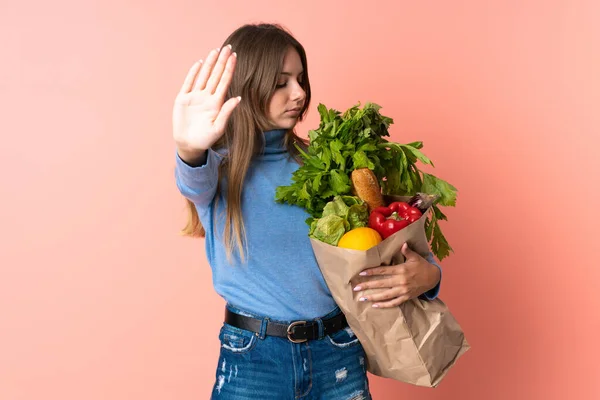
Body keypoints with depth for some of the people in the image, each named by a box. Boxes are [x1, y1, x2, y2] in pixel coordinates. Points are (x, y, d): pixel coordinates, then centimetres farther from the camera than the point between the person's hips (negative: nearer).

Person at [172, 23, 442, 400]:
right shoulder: (219, 168, -3)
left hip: (338, 355, 2)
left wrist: (427, 273, -16)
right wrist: (191, 149, -49)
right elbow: (195, 179, -27)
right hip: (252, 359, -2)